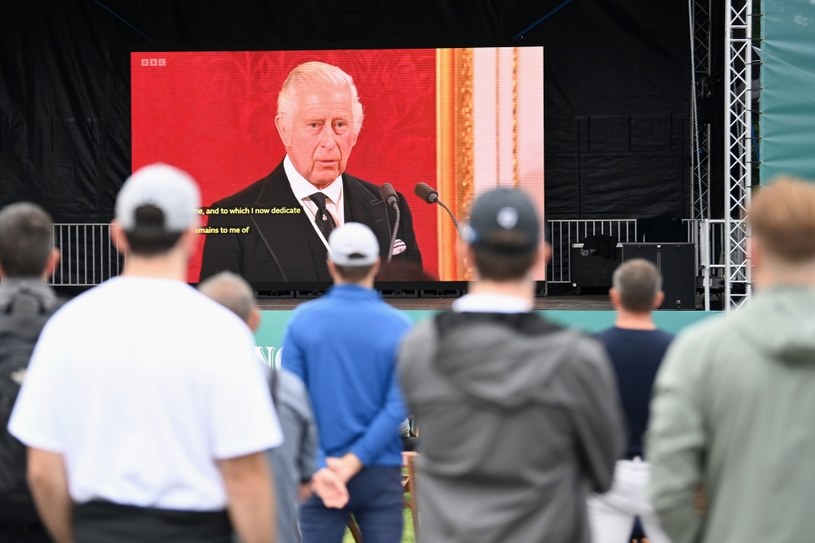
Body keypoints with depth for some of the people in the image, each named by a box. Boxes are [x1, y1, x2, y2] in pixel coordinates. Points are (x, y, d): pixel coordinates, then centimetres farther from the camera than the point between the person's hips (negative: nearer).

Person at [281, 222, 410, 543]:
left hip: (321, 470, 1)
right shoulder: (397, 327, -5)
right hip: (380, 474, -1)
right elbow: (397, 406, -11)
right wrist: (354, 462, -11)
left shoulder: (303, 320, -3)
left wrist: (318, 466, -10)